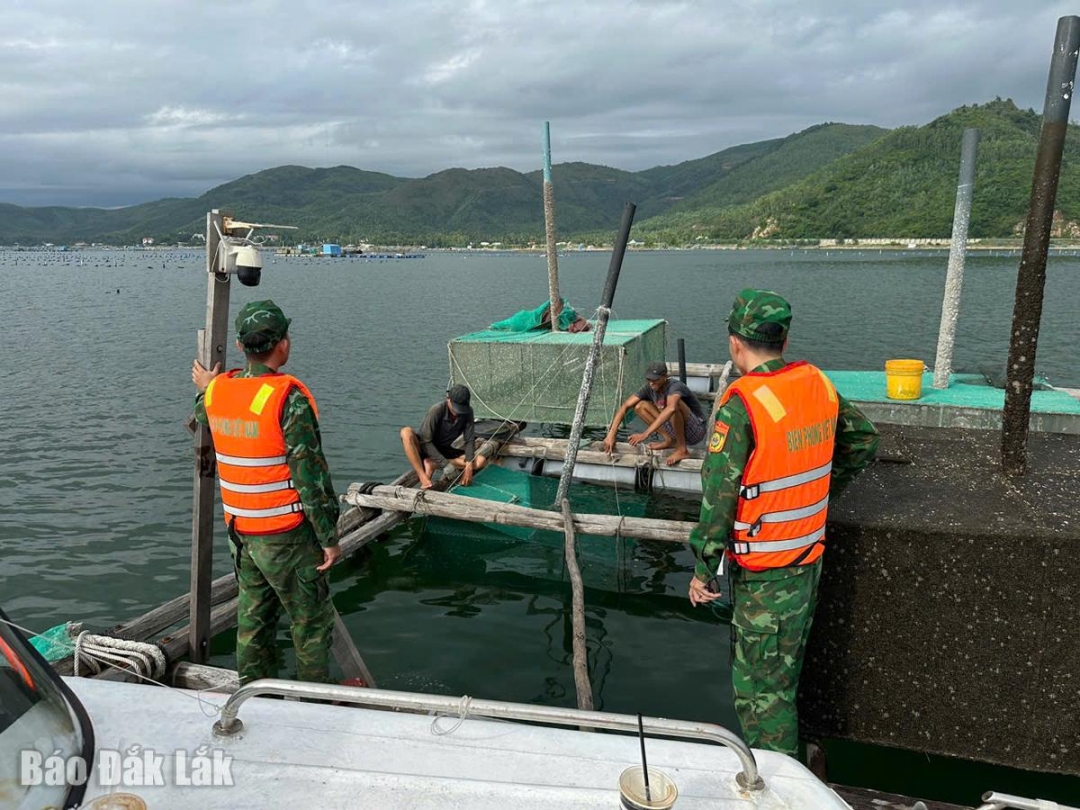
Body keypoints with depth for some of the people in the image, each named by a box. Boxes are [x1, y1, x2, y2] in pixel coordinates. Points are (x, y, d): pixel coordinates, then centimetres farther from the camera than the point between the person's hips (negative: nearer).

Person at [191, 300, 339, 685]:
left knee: (252, 620, 19)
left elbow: (203, 422, 25)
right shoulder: (288, 398, -20)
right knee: (313, 623, 8)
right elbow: (310, 474, -20)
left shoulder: (216, 391, 1)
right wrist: (329, 537, -13)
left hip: (240, 531, 7)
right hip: (287, 536, -7)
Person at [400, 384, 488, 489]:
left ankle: (432, 465, -20)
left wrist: (469, 466, -23)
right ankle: (423, 477, -39)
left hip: (443, 451, 4)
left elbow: (469, 440, -9)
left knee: (481, 461, -18)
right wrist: (445, 464, -31)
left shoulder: (467, 412, -13)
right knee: (406, 432, -36)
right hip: (424, 448, -4)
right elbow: (426, 442, -25)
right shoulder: (436, 410, -25)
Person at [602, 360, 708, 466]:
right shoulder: (649, 388, -7)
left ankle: (682, 450, -21)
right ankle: (670, 440, 3)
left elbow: (671, 409, -48)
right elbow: (625, 406, -10)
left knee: (674, 403, -35)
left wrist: (645, 434, -52)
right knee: (640, 406, -6)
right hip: (677, 429, 7)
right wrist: (611, 434, -20)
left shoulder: (675, 386, -27)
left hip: (695, 431, -7)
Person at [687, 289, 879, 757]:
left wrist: (704, 570, -12)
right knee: (782, 673, 24)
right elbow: (863, 441, 15)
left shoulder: (741, 405, -22)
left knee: (761, 688, 4)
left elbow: (718, 497, -21)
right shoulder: (819, 385, 0)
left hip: (764, 573, -8)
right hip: (810, 559, 8)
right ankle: (782, 761, 41)